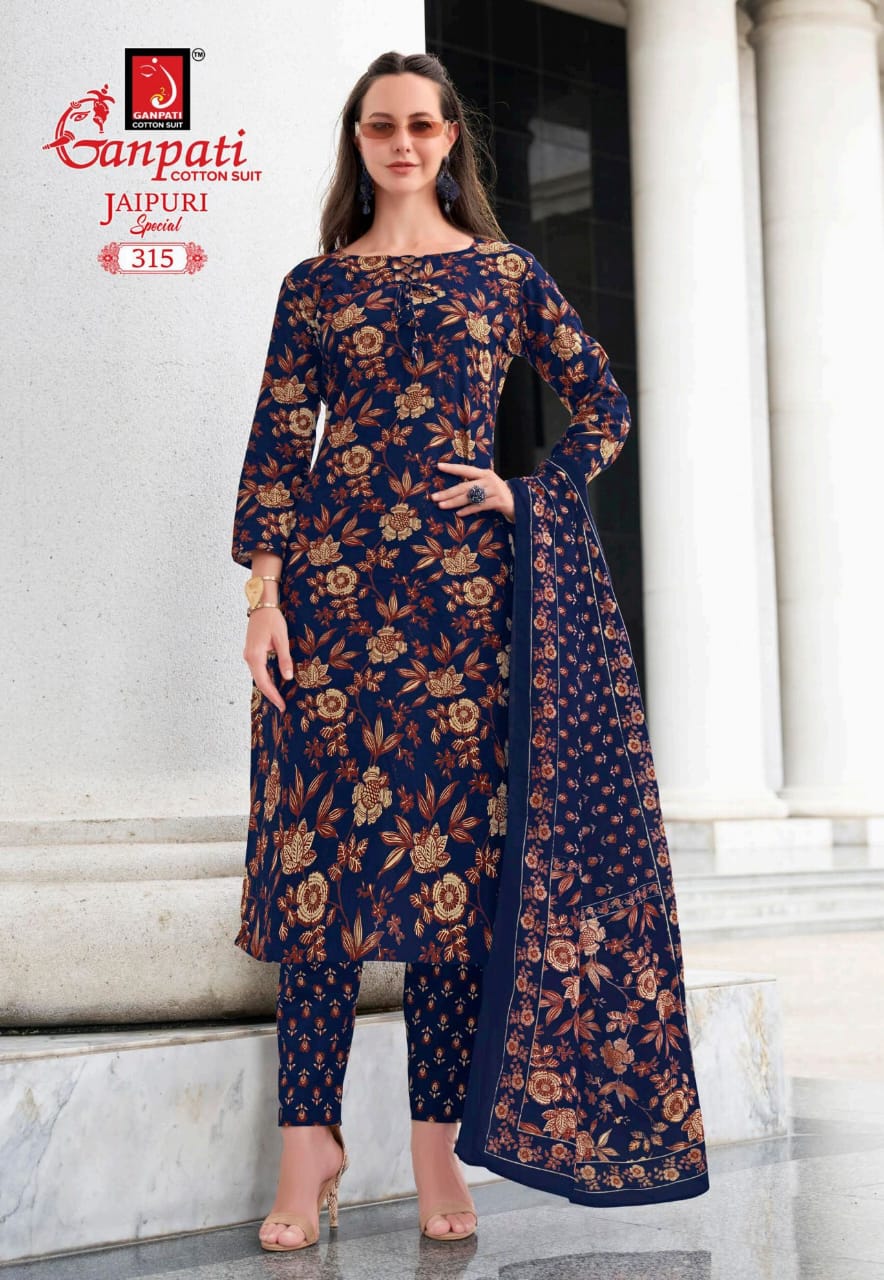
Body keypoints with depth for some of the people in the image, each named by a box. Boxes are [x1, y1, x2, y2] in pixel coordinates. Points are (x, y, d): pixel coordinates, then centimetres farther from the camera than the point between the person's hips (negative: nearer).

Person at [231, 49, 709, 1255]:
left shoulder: (508, 274, 13)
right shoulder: (314, 283, 12)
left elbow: (604, 408, 15)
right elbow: (276, 442, 6)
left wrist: (528, 493, 0)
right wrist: (263, 593, -3)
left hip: (463, 583, 0)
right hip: (331, 579, 0)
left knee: (454, 841, -2)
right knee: (320, 837, -4)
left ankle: (438, 1138, 5)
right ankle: (310, 1137, 2)